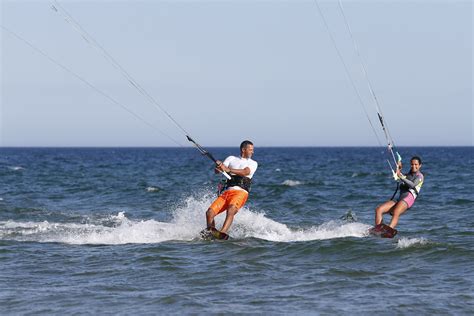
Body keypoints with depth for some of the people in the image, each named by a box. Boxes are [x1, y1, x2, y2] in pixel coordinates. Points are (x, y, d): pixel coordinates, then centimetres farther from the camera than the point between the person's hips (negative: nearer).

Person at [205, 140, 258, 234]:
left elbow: (245, 172, -7)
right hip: (226, 192, 4)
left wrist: (228, 170, -19)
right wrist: (219, 166, -17)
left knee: (231, 211, -33)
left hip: (240, 192, -4)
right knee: (209, 213, -14)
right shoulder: (232, 158, 22)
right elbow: (217, 171, 9)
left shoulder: (253, 163, 15)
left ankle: (222, 233, -47)